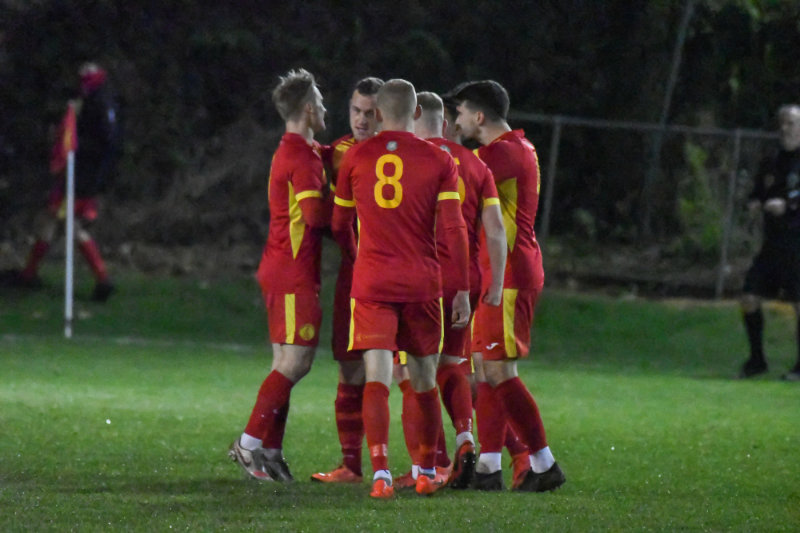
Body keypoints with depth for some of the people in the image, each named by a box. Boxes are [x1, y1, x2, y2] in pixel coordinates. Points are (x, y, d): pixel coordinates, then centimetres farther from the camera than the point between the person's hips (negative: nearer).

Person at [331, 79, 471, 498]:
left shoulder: (355, 158, 3)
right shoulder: (438, 161, -1)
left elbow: (339, 226, 12)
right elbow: (453, 229, -5)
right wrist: (462, 289, 0)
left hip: (371, 282, -1)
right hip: (422, 283, 1)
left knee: (377, 380, -7)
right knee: (424, 381, 15)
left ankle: (380, 472, -23)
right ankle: (427, 473, 24)